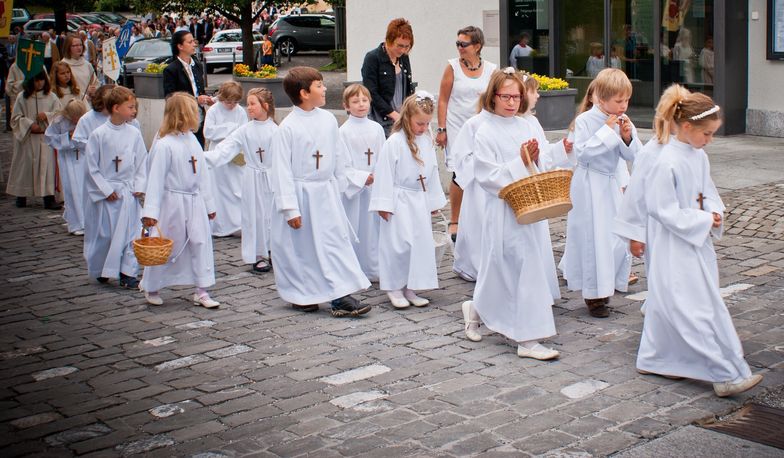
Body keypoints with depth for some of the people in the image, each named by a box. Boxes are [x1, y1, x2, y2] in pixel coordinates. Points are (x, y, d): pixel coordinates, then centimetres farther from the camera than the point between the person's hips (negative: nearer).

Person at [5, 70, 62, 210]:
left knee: (47, 165, -4)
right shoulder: (22, 97, 1)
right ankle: (21, 196, 20)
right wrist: (30, 125, -13)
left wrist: (47, 116, -15)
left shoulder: (51, 97, 4)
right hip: (27, 137, 0)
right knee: (26, 165, 6)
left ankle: (49, 198, -4)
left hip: (46, 137, 0)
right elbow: (16, 117, 1)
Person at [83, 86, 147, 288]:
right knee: (103, 234, 7)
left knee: (129, 232, 0)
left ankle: (128, 273, 6)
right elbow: (92, 166, -6)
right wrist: (106, 189, -9)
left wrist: (139, 186, -4)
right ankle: (100, 270, 25)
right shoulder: (98, 135, -9)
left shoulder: (134, 133, 0)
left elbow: (142, 163, 6)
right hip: (105, 194, -2)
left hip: (128, 192, 3)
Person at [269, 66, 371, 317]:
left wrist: (337, 186, 14)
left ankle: (341, 296, 3)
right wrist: (290, 208, -14)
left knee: (336, 242, 0)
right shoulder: (288, 128, -13)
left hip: (326, 193, 4)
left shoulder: (328, 120, 2)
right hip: (300, 194, -4)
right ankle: (302, 295, 24)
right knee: (301, 247, 7)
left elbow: (338, 156, 12)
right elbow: (282, 170, -12)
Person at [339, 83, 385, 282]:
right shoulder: (344, 131, -7)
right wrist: (363, 177, -15)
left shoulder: (376, 128, 5)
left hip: (375, 186, 4)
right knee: (354, 227, 1)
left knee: (373, 226, 9)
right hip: (353, 186, -4)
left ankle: (373, 269, 21)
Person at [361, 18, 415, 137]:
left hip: (404, 120, 6)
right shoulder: (372, 59, -7)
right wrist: (394, 114, -17)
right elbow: (371, 94, -13)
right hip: (384, 122, -6)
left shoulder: (404, 58, 12)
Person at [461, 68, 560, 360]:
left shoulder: (526, 127, 11)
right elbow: (487, 176, -13)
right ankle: (527, 340, -1)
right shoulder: (486, 133, -8)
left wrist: (534, 159, -6)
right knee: (525, 269, -8)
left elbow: (540, 171, 15)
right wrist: (520, 162, -17)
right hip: (504, 212, -7)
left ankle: (476, 309, 34)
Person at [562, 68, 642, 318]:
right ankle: (594, 296, 7)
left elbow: (633, 156, 5)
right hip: (589, 184, -6)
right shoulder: (585, 120, -13)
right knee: (593, 238, -3)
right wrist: (606, 131, -21)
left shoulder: (623, 121, 3)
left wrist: (627, 137, -14)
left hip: (611, 183, 6)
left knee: (617, 236, 8)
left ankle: (606, 285, 26)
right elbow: (582, 152, -21)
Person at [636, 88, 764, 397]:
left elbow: (708, 191, 17)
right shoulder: (667, 163, -21)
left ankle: (655, 360, 28)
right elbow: (665, 211, -20)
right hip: (675, 248, -9)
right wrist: (704, 221, -16)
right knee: (700, 309, -7)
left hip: (697, 244, 9)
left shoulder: (699, 157, 5)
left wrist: (715, 212, -4)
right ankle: (727, 374, -6)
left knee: (669, 306, 16)